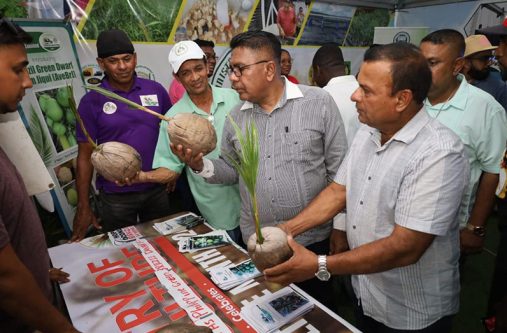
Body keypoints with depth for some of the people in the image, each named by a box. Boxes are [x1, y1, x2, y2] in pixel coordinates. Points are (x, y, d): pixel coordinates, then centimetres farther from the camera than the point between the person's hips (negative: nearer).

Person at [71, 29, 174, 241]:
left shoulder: (155, 90, -2)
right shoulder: (91, 102, -6)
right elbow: (85, 156, -4)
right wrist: (83, 206, -6)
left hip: (157, 189, 2)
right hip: (116, 197, -1)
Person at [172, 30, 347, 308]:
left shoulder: (319, 103, -9)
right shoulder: (235, 117, 3)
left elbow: (339, 170, -7)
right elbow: (231, 171, 10)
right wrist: (201, 165, -10)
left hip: (313, 240, -3)